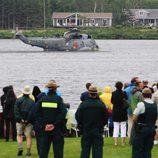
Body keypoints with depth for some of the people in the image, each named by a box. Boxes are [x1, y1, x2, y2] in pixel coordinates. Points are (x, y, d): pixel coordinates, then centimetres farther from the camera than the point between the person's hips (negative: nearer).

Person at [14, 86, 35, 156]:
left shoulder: (18, 100, -2)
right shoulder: (32, 102, 1)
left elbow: (16, 111, -8)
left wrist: (20, 119, -10)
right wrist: (29, 119, -2)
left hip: (20, 121, 0)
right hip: (29, 121, 0)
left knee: (19, 134, 13)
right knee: (28, 136, 4)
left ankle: (20, 148, -7)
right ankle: (28, 151, 2)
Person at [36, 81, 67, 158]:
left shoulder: (42, 99, 1)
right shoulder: (58, 99, -8)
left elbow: (37, 113, -2)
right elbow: (63, 113, -17)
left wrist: (43, 125, -2)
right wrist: (55, 124, -13)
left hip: (45, 129, 3)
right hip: (57, 129, -3)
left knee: (43, 149, 9)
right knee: (58, 149, 4)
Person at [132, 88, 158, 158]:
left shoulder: (141, 104, -14)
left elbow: (134, 119, -13)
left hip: (140, 129, -5)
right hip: (152, 129, 5)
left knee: (137, 150, 1)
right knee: (148, 150, 10)